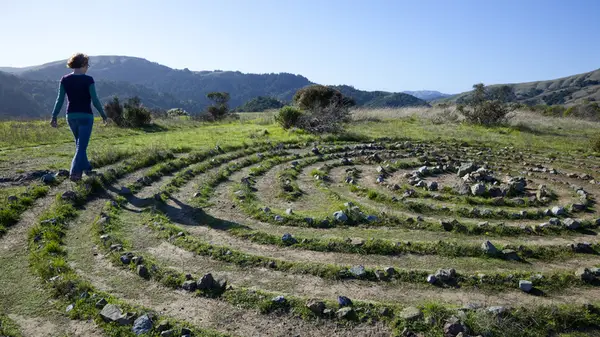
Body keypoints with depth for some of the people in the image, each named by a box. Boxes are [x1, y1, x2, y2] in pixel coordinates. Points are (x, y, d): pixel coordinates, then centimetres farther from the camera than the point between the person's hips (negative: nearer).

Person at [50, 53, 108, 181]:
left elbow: (60, 100, 1)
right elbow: (94, 100, -11)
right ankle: (74, 173, -10)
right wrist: (103, 114, -1)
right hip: (86, 116, -5)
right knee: (81, 146, -1)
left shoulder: (64, 79, 1)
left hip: (71, 116, 5)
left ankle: (87, 168, 30)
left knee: (80, 144, 21)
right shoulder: (88, 80, -11)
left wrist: (54, 116, 6)